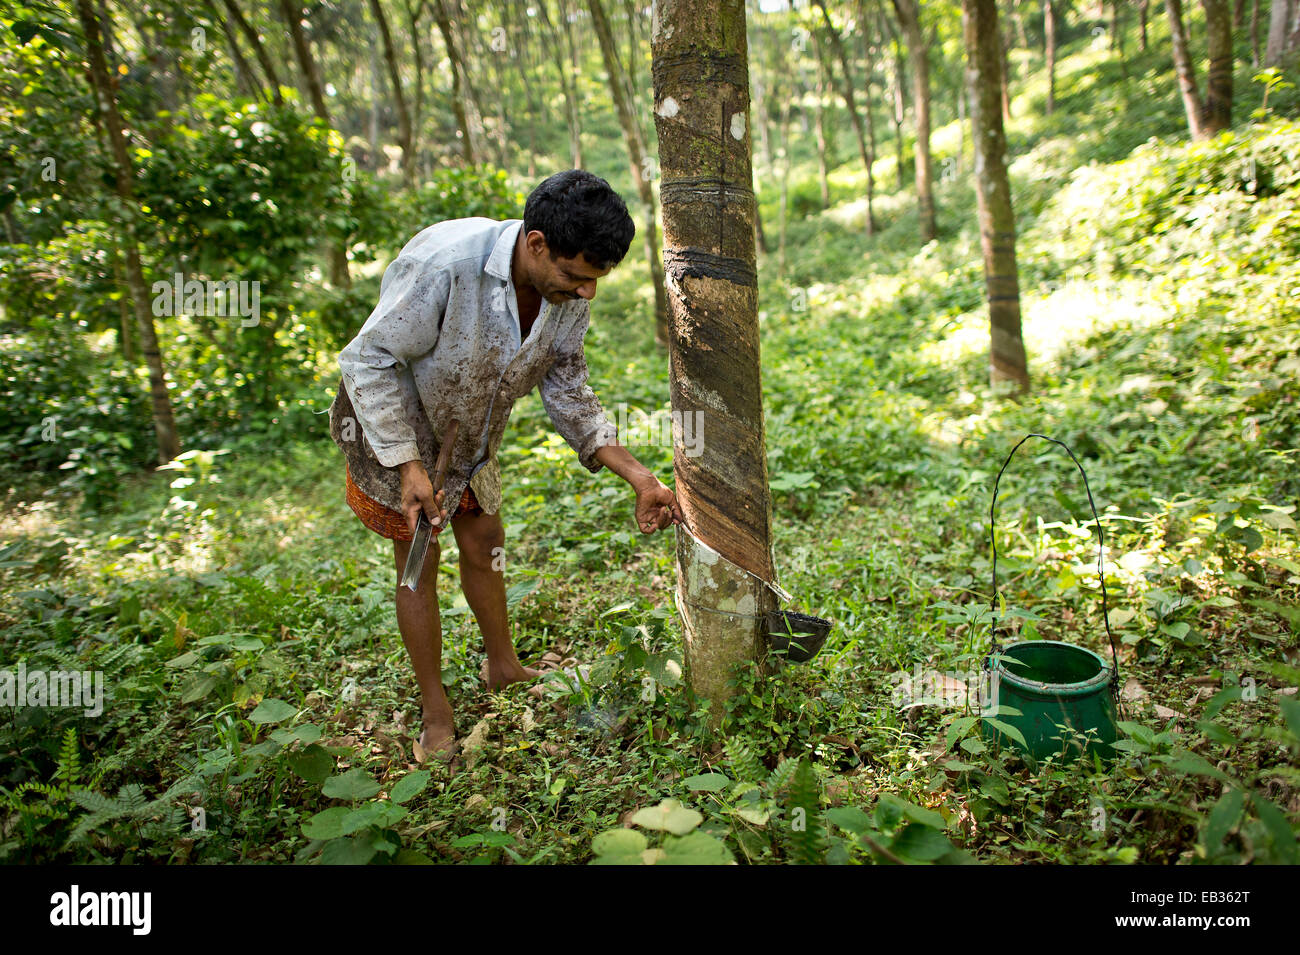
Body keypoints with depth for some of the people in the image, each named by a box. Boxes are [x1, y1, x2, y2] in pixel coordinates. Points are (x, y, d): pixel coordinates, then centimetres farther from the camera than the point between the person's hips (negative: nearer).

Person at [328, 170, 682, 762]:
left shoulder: (570, 292, -17)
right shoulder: (444, 262, -37)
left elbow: (565, 388, -8)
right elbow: (372, 360, -27)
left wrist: (638, 477, -15)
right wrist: (409, 466, -30)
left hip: (469, 430, 6)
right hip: (392, 421, -5)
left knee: (483, 545, 14)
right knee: (419, 564, 2)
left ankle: (502, 667, 38)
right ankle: (435, 714, 19)